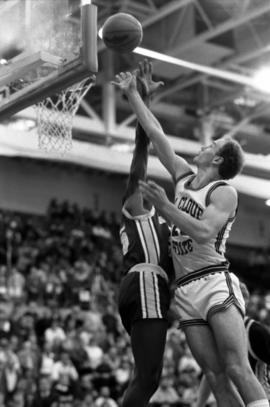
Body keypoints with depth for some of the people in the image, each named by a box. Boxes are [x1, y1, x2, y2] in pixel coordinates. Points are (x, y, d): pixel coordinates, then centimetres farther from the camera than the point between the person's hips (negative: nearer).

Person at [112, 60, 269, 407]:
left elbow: (204, 232, -20)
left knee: (238, 370, -17)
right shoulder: (184, 177, 18)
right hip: (185, 291, 6)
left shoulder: (224, 192, -3)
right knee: (215, 378, -1)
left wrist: (163, 205, -21)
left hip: (215, 283, -6)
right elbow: (156, 134, 22)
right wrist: (133, 94, 25)